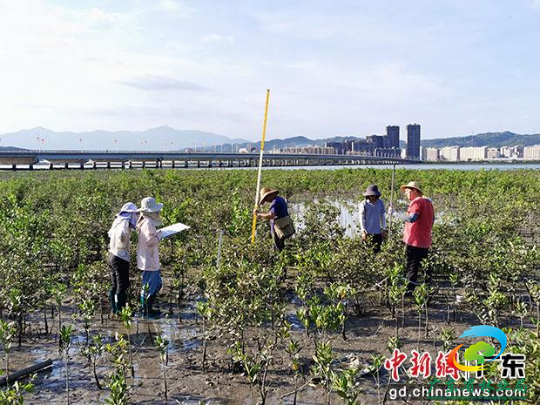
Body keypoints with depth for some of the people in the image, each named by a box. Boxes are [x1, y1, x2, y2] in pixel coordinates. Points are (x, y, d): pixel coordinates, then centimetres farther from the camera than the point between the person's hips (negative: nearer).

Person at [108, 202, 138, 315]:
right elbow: (121, 234, -37)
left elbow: (110, 233, 31)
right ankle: (120, 310, 2)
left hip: (112, 256, 9)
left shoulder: (117, 221, 10)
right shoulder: (125, 222, -15)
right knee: (122, 286, -1)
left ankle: (114, 309, 20)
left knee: (114, 285, 14)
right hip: (121, 258, -9)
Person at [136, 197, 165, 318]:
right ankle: (146, 311, 12)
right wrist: (159, 235, -11)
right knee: (148, 287, 1)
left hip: (152, 261, 10)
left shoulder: (146, 221, 12)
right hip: (148, 262, -10)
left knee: (157, 285, 19)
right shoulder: (148, 223, -20)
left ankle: (149, 308, 28)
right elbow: (151, 241, -26)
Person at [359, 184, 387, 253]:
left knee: (377, 251, 8)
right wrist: (363, 231, -11)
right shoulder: (364, 204, -5)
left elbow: (383, 216, 11)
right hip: (368, 232, -3)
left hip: (378, 232, 3)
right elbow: (362, 218, -5)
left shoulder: (381, 203, 4)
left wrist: (384, 229, 8)